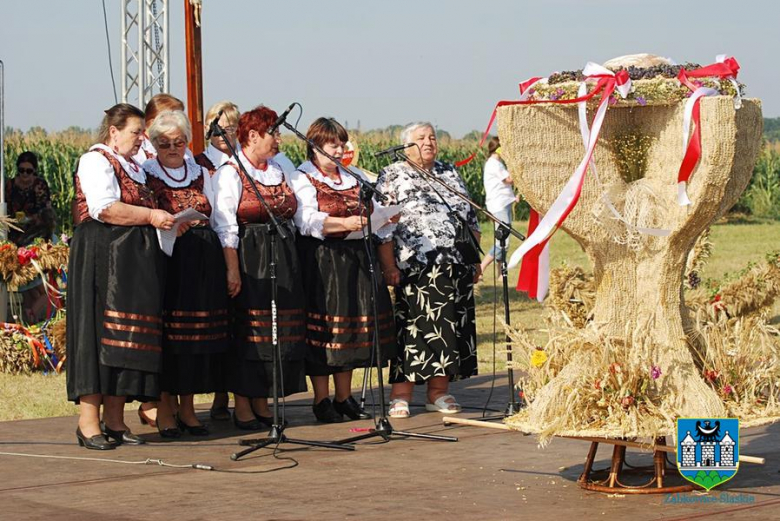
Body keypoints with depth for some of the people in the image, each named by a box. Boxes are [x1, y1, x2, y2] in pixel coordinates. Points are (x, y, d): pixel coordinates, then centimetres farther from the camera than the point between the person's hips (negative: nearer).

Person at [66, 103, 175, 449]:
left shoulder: (133, 167, 22)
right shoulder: (96, 161, -5)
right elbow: (104, 208, -18)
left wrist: (164, 220, 12)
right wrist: (150, 216, -18)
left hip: (135, 260, 9)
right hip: (102, 257, -9)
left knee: (130, 337, 5)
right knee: (101, 332, -10)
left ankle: (114, 420, 8)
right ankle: (88, 423, -9)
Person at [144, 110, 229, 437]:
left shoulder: (201, 174, 16)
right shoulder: (145, 174, 4)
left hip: (203, 262, 4)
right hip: (164, 261, -4)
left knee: (200, 333, 2)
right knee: (167, 333, -7)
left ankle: (187, 407, 9)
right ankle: (164, 409, 0)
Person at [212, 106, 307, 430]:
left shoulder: (279, 171, 15)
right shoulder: (230, 174, -6)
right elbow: (225, 226, -12)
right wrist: (232, 269, -19)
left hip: (282, 259, 7)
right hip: (249, 260, -7)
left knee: (279, 329, 6)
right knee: (247, 330, -5)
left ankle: (262, 403, 14)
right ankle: (242, 406, 1)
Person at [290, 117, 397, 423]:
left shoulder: (351, 179, 20)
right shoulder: (303, 179, -3)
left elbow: (363, 213, 26)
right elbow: (307, 221, -17)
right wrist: (343, 223, -28)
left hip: (353, 258, 7)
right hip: (320, 261, -7)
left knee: (351, 324, 6)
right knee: (323, 324, -6)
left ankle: (344, 397, 14)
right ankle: (322, 401, -1)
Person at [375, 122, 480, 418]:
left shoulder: (450, 174, 17)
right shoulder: (392, 176, 2)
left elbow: (471, 219, 20)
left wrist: (475, 259, 13)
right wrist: (388, 266, -13)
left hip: (456, 268, 5)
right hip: (416, 269, -5)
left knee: (450, 329, 4)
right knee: (413, 328, -6)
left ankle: (439, 392, 12)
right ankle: (400, 396, -2)